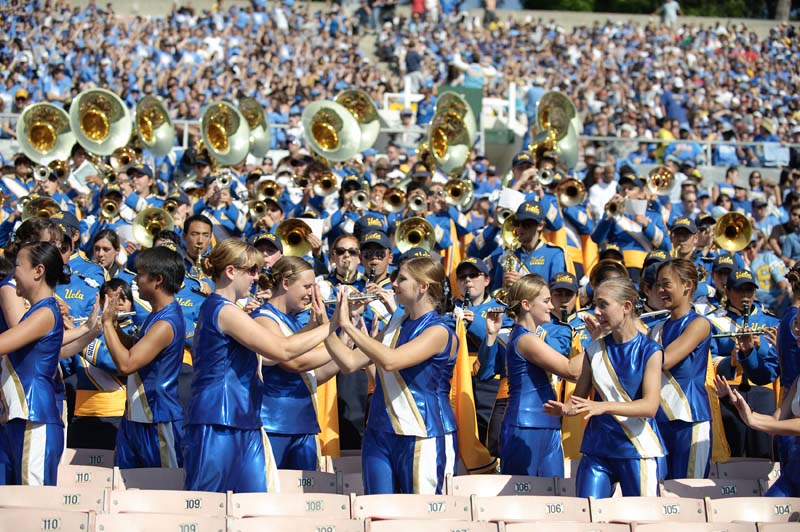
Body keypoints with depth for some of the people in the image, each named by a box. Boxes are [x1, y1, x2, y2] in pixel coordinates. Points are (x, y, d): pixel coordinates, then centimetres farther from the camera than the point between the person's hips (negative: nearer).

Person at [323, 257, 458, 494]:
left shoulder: (439, 331, -11)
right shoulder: (395, 325, 13)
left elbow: (390, 360, -25)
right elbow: (350, 362, 11)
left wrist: (347, 325, -22)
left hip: (420, 437, -7)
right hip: (379, 434, 7)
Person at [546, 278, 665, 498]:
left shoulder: (649, 351, -4)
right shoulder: (595, 350, 7)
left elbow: (650, 406, -14)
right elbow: (580, 397, 11)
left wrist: (604, 406, -27)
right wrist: (565, 409, -13)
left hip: (638, 449, -3)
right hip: (597, 449, 3)